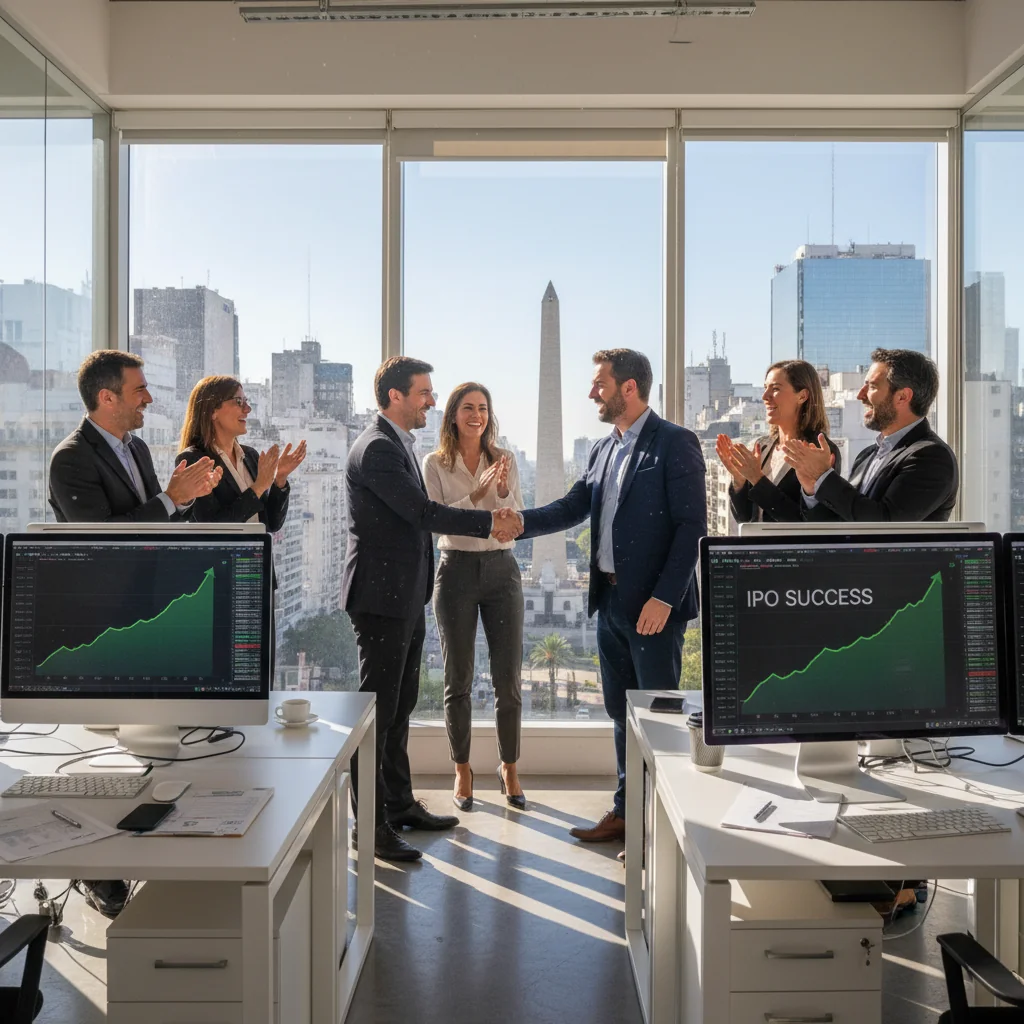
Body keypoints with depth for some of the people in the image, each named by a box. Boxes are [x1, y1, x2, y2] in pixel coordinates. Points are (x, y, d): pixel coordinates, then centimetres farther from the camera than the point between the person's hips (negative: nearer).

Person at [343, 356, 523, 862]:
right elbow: (422, 512, -22)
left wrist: (489, 519, 9)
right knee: (378, 709, -3)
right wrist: (488, 522, -17)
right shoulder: (376, 448, -17)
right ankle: (370, 824, 7)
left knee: (398, 708, 18)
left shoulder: (398, 443, 16)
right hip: (381, 597, -10)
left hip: (406, 596, 10)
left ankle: (399, 803, 30)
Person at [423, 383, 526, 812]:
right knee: (458, 680, 6)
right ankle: (462, 771, 21)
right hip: (457, 570, -1)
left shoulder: (505, 459, 6)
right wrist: (476, 493, -21)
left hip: (501, 569, 2)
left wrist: (503, 490, -18)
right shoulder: (435, 464, 1)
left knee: (509, 679, 3)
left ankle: (509, 769, 21)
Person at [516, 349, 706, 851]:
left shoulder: (675, 443, -10)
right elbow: (572, 507, 11)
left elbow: (691, 524, -14)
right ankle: (626, 812, 29)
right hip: (610, 601, 8)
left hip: (653, 605, -8)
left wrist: (664, 598, -19)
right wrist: (521, 521, -6)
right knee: (622, 712, 16)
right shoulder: (603, 449, 14)